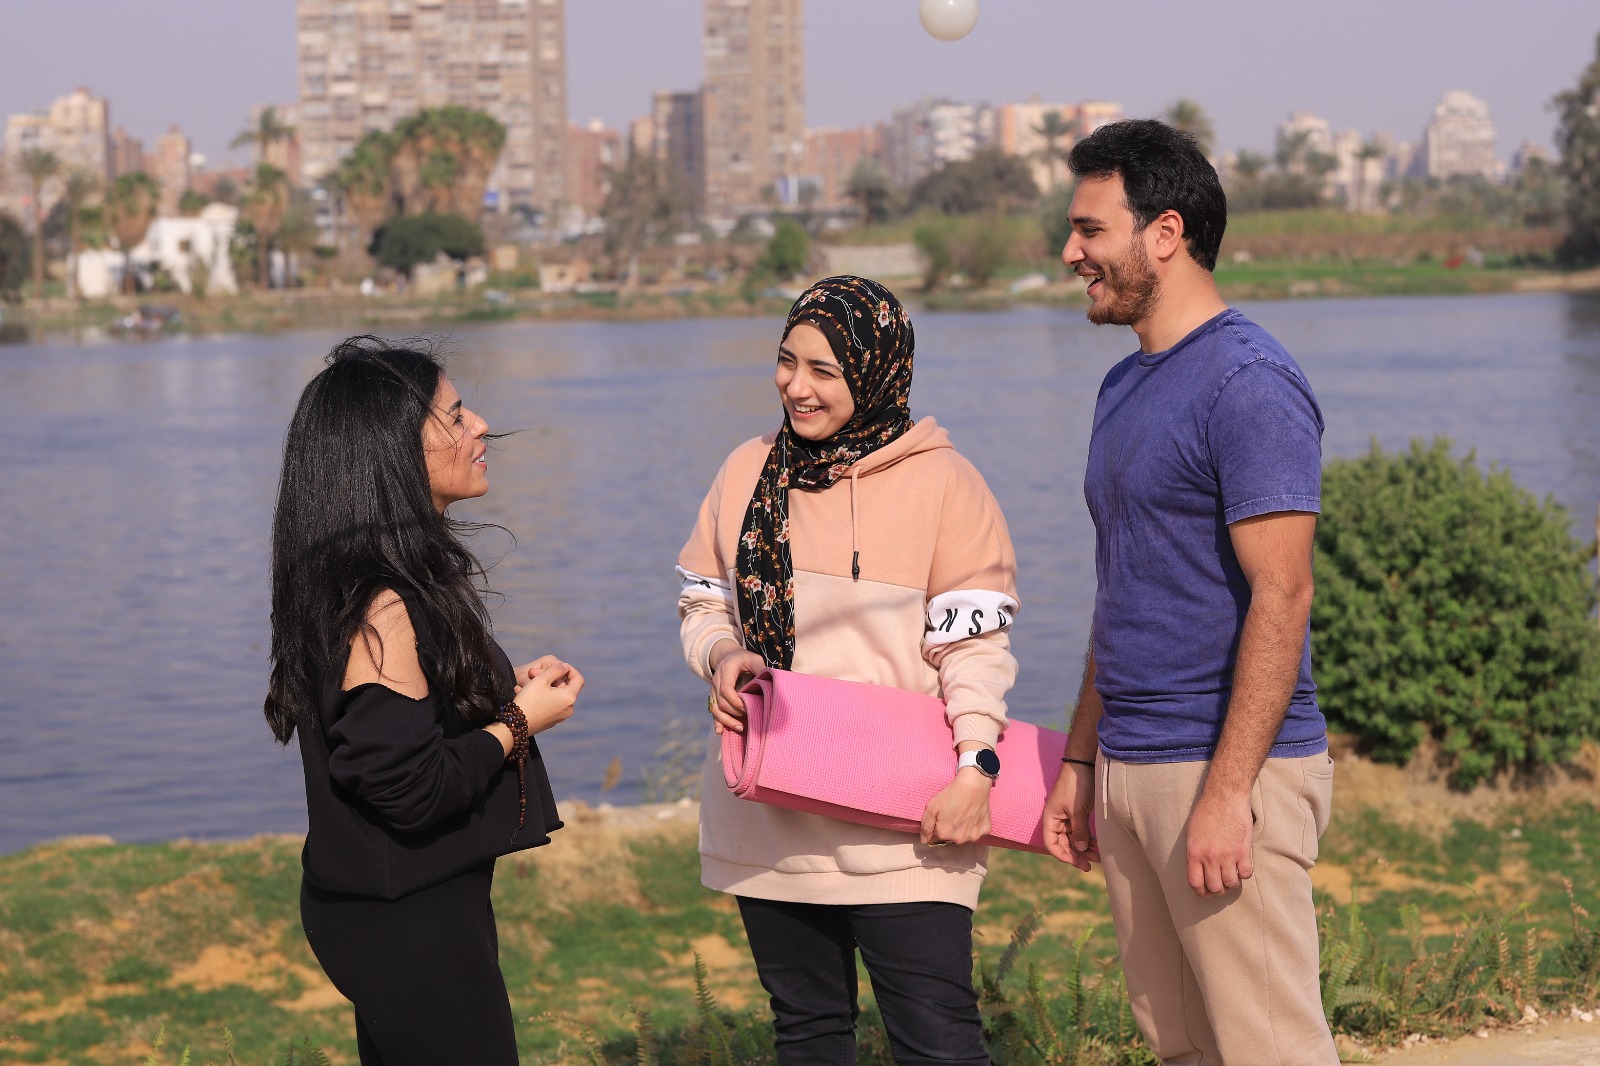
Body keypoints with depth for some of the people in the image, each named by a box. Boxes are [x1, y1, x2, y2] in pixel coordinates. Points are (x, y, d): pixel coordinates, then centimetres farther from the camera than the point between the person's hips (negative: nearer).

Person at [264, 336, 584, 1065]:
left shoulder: (399, 581, 8)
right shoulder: (384, 605, -23)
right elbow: (410, 789, -25)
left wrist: (504, 690, 5)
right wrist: (519, 721, -12)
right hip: (412, 923, -10)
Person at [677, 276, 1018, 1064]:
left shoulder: (941, 482, -5)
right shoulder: (749, 472, 8)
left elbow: (976, 642, -6)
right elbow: (702, 602, 16)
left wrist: (974, 765, -17)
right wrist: (724, 656, -7)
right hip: (768, 816, 5)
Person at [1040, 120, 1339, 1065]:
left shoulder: (1249, 384, -13)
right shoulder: (1125, 387, 16)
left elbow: (1281, 597, -19)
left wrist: (1225, 792, -22)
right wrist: (1079, 763, 18)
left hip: (1227, 772, -9)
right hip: (1129, 770, 9)